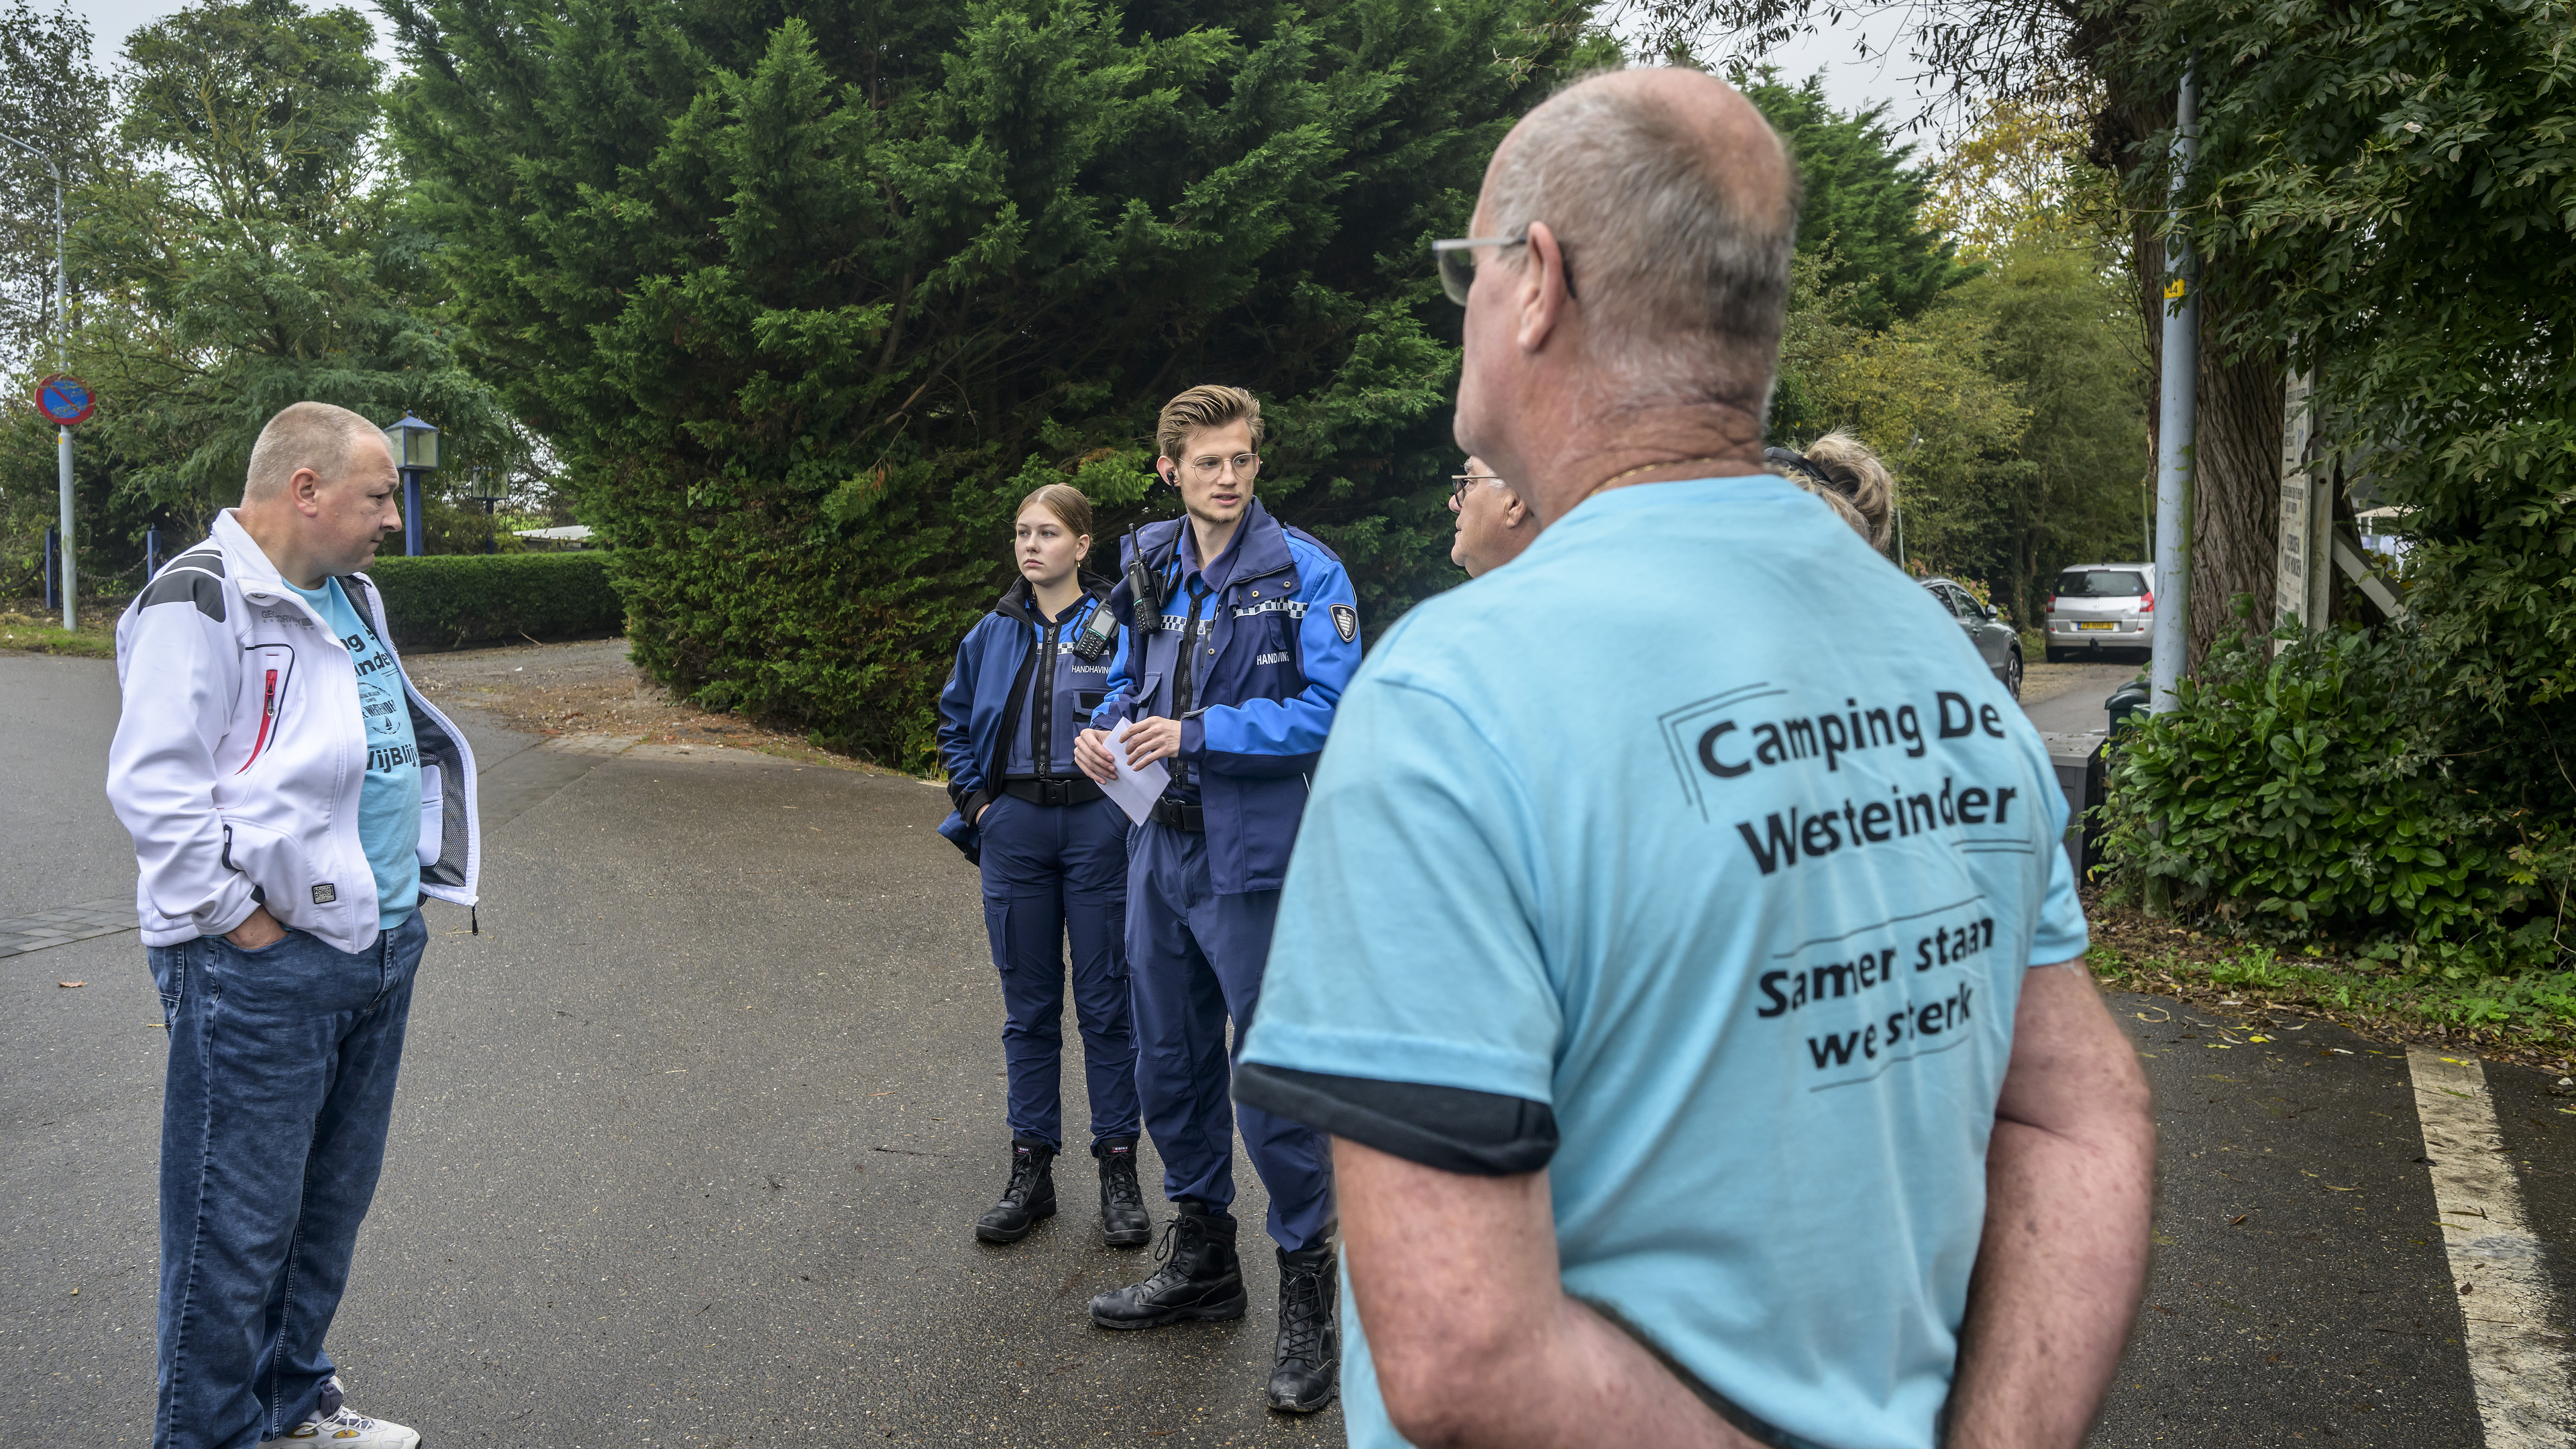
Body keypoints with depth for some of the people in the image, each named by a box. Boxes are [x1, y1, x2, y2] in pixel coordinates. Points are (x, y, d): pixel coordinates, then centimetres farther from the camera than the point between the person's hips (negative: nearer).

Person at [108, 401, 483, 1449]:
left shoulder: (353, 598, 15)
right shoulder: (202, 599, -13)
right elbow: (152, 784, -19)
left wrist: (417, 886, 17)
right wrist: (242, 922, -17)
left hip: (381, 952, 9)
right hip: (262, 971, -9)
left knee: (333, 1200, 19)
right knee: (239, 1224, 1)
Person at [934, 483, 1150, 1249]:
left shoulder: (1119, 626, -4)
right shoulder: (995, 632, 8)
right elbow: (954, 719, 19)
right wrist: (974, 798, 8)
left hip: (1099, 832, -3)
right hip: (1014, 834, 4)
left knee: (1105, 1003, 3)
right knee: (1028, 1005, 10)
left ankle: (1118, 1169, 15)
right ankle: (1030, 1169, 20)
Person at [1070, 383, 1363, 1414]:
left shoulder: (1305, 573, -10)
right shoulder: (1148, 569, 9)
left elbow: (1332, 710, -18)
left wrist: (1200, 733, -20)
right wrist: (1108, 733, -2)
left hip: (1254, 863, -6)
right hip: (1161, 852, 7)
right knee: (1171, 1067, 17)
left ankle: (1308, 1296, 17)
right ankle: (1201, 1262, 36)